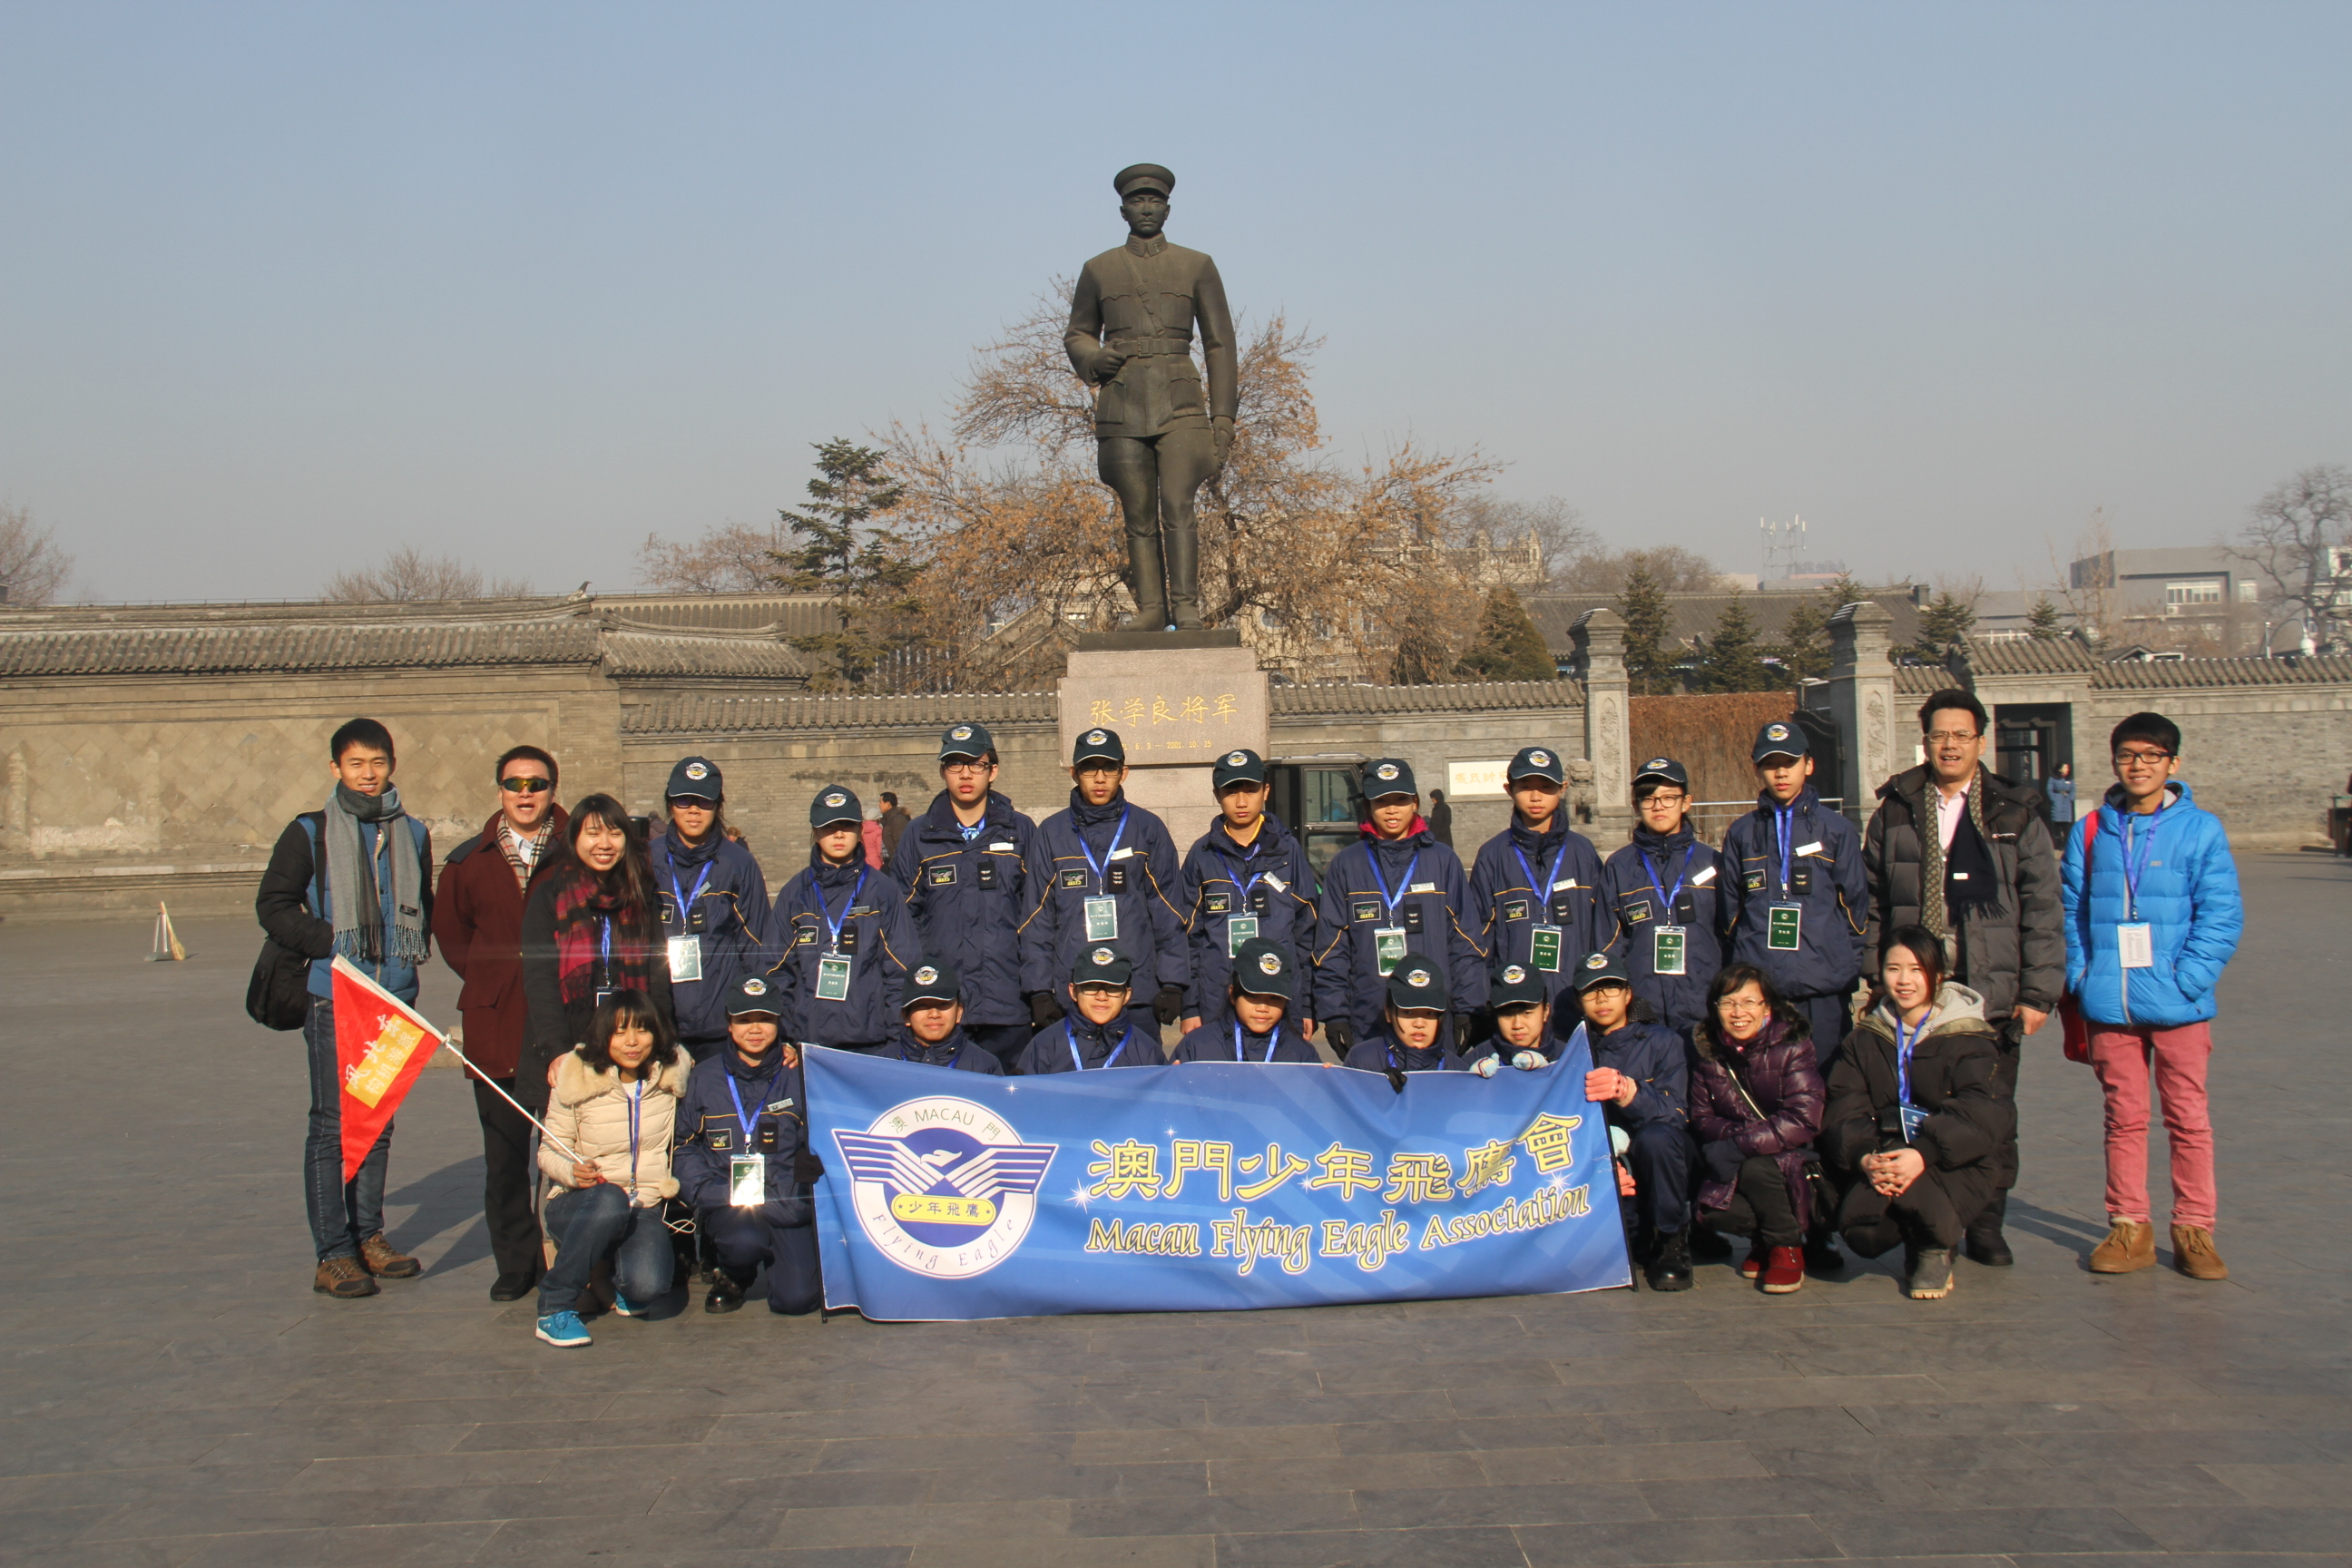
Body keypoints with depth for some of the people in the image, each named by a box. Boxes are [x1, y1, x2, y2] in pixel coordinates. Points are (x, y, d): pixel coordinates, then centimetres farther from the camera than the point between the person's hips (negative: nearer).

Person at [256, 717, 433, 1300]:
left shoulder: (412, 835, 13)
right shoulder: (310, 834, -1)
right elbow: (272, 906, -3)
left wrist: (416, 943, 9)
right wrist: (331, 940, -14)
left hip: (395, 998, 5)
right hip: (333, 996, -4)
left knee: (379, 1121, 11)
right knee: (332, 1124, -4)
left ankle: (369, 1235, 22)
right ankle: (332, 1253, 0)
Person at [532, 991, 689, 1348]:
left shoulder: (672, 1074, -2)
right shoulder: (574, 1077, -7)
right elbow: (549, 1152, -3)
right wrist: (572, 1171, -22)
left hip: (646, 1208, 2)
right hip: (578, 1205, -1)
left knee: (647, 1287, -28)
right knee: (611, 1199, -38)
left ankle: (620, 1279, 13)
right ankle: (555, 1307, -19)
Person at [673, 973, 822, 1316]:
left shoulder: (797, 1076, 5)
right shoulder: (703, 1078, 7)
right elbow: (684, 1148, 9)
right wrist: (708, 1191, -8)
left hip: (787, 1201, 0)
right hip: (725, 1200, 0)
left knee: (796, 1298, -17)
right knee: (745, 1242, -34)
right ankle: (732, 1276, 5)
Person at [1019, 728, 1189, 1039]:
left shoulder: (1147, 829, 7)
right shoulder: (1051, 833, 8)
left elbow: (1168, 912, 7)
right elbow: (1037, 919, 7)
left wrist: (1173, 984, -1)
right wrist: (1039, 990, 0)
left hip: (1138, 997, 0)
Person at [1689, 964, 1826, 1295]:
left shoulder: (1791, 1047, -14)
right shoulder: (1708, 1051, -1)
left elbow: (1804, 1120, -23)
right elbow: (1701, 1118, -2)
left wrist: (1740, 1144, -29)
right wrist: (1735, 1133, -24)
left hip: (1791, 1159, -3)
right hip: (1734, 1168, 3)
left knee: (1756, 1168, -35)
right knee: (1711, 1213, -25)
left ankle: (1787, 1248, -8)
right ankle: (1762, 1242, 9)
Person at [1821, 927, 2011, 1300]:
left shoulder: (1966, 1038, 0)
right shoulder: (1865, 1038, 12)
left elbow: (1976, 1115, -14)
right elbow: (1845, 1111, 3)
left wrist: (1924, 1154, -31)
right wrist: (1864, 1157, -20)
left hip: (1950, 1163, -3)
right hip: (1882, 1155, 3)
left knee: (1924, 1203, -36)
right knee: (1860, 1231, -25)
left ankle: (1935, 1250, 3)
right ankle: (1913, 1242, 14)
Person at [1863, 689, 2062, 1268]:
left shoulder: (2015, 814, 5)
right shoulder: (1894, 813, 8)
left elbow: (2042, 909, 3)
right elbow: (1872, 905, 10)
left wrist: (2039, 991, -3)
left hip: (1992, 997, 0)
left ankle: (1985, 1224, 18)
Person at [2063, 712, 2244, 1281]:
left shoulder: (2200, 829, 0)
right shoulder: (2091, 832, 8)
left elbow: (2223, 915, -2)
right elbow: (2073, 914, 12)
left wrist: (2186, 980, -11)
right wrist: (2080, 979, 1)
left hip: (2177, 1004, -2)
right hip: (2108, 1006, 2)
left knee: (2188, 1117, 3)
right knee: (2124, 1117, 8)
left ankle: (2194, 1229, 13)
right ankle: (2129, 1227, 16)